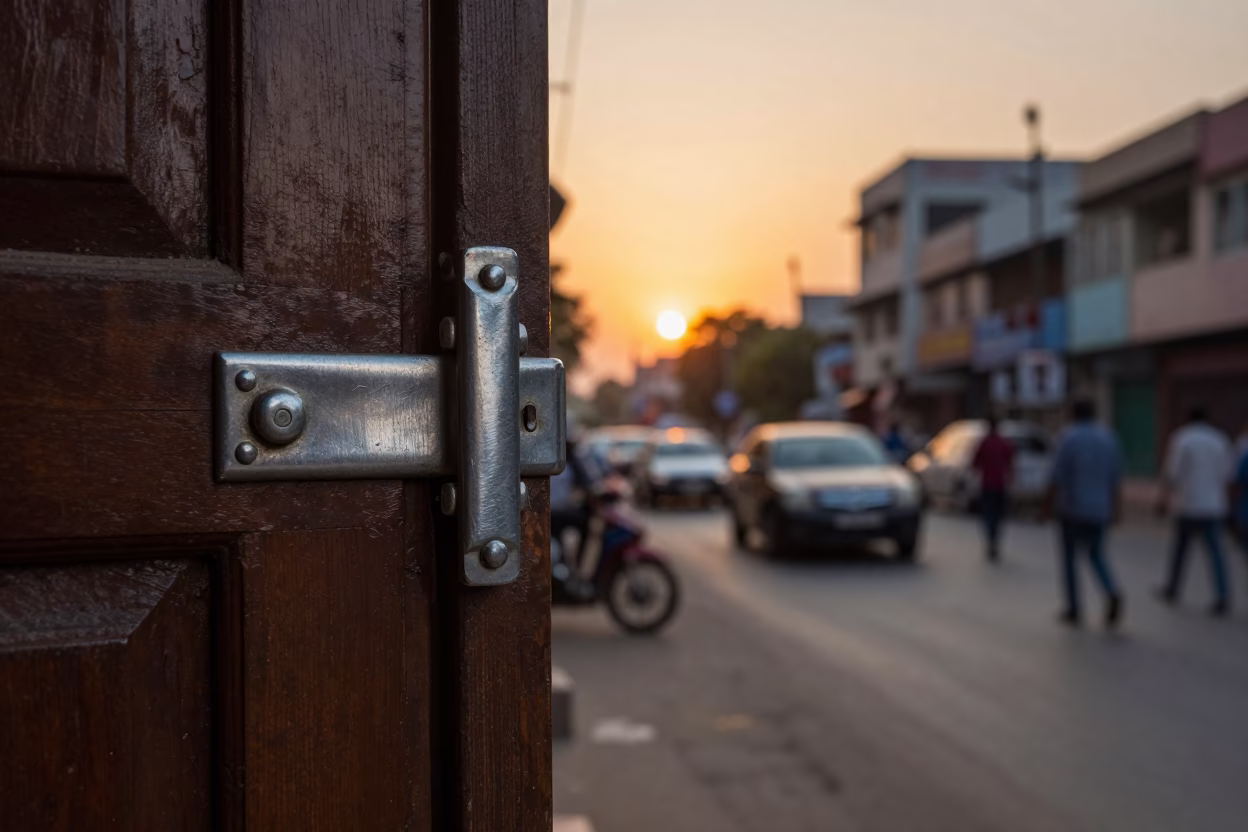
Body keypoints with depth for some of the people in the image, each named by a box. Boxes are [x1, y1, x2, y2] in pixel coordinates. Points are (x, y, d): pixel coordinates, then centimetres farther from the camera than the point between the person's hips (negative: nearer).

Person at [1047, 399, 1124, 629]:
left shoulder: (1068, 438, -9)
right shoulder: (1108, 438, 5)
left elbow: (1057, 477, -12)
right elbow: (1116, 478, 5)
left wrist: (1050, 504, -2)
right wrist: (1116, 509, 10)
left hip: (1072, 508, -4)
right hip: (1099, 509, 4)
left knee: (1069, 558, 9)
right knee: (1096, 555, 17)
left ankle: (1073, 612, 10)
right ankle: (1112, 595, -9)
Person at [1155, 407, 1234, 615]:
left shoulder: (1181, 438, -3)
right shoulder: (1220, 440, 5)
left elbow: (1171, 473, -7)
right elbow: (1226, 476, 6)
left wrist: (1164, 499, 2)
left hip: (1188, 504, -2)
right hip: (1213, 505, 2)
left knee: (1180, 547, 14)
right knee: (1215, 552, -1)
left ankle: (1172, 590, 27)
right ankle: (1223, 598, -11)